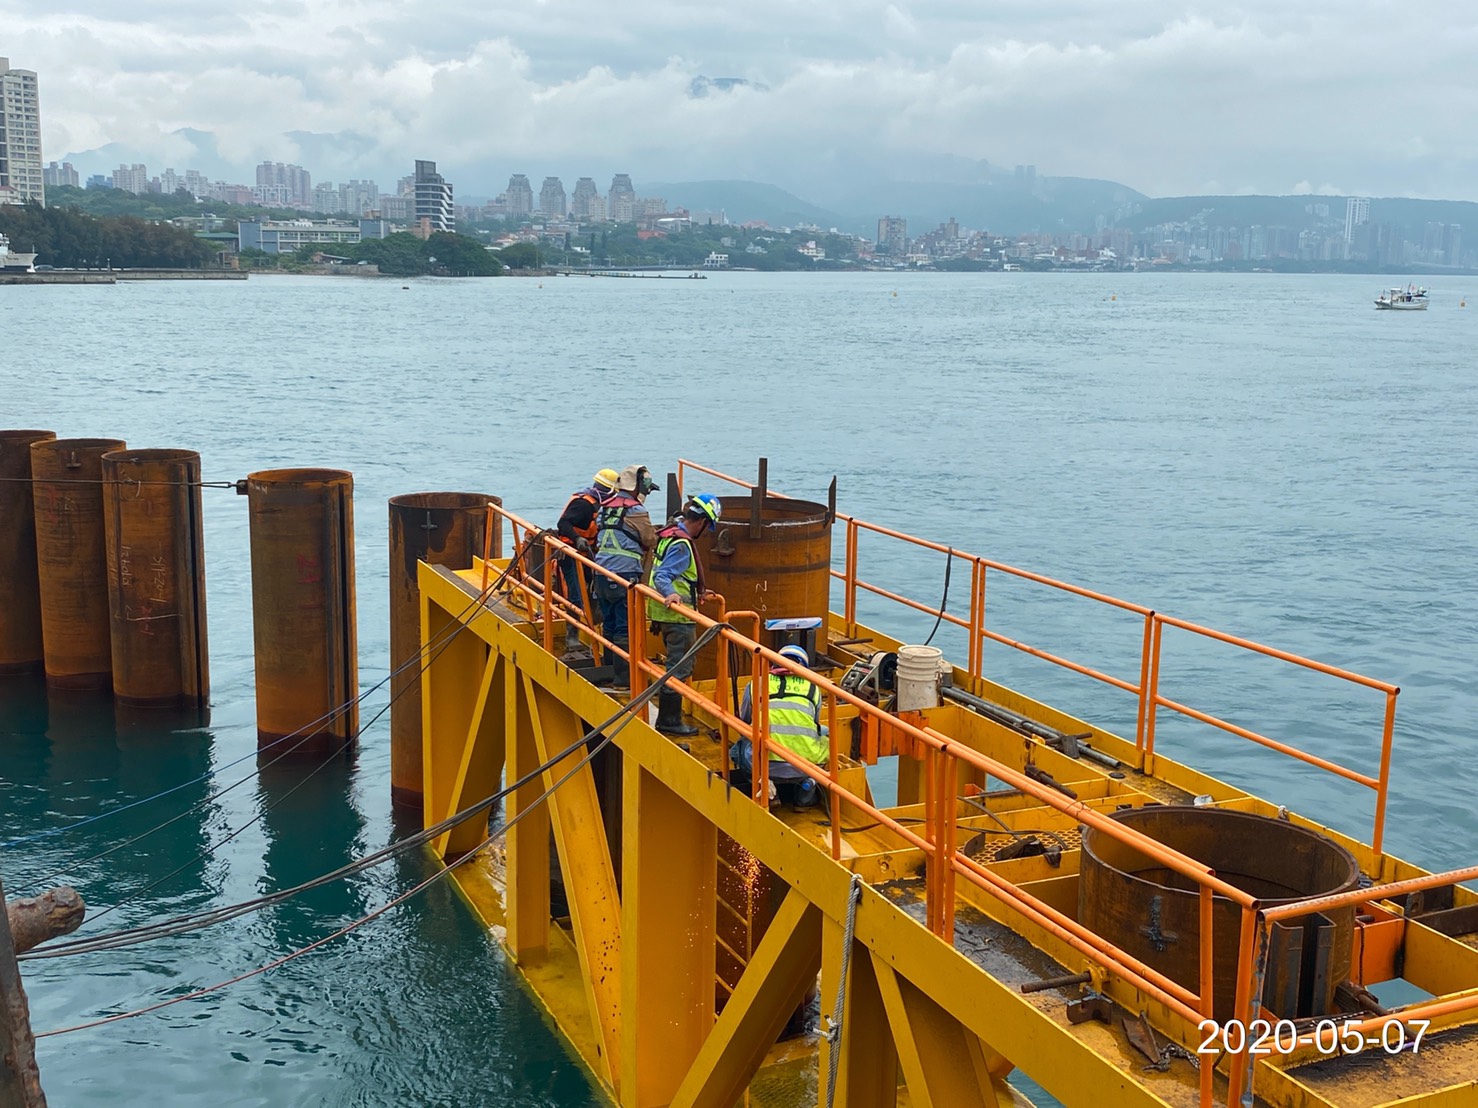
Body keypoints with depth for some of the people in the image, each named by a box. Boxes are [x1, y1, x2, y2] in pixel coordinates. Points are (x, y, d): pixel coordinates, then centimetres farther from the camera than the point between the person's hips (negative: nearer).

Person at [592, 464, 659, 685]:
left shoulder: (605, 507, 14)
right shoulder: (635, 510, -8)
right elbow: (651, 541, -3)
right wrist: (660, 532, 18)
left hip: (601, 573, 8)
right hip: (624, 575, -8)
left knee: (610, 624, 17)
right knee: (626, 627, -4)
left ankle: (609, 667, 25)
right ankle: (624, 675, -3)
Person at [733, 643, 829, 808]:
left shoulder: (756, 685, 15)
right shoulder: (812, 688, 16)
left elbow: (744, 722, 30)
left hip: (765, 764, -1)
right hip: (806, 767, 1)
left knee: (737, 750, 30)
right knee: (824, 734, 31)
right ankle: (806, 784, 15)